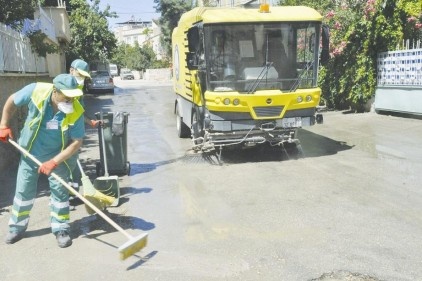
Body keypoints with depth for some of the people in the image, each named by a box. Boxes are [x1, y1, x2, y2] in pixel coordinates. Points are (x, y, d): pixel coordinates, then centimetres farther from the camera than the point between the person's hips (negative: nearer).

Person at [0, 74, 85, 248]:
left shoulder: (76, 111, -27)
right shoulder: (36, 90, -25)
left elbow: (77, 142, -22)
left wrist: (53, 162, -27)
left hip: (58, 156, -1)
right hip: (30, 153, 1)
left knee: (60, 191, 2)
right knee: (23, 191, 10)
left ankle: (61, 230, 17)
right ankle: (17, 228, 29)